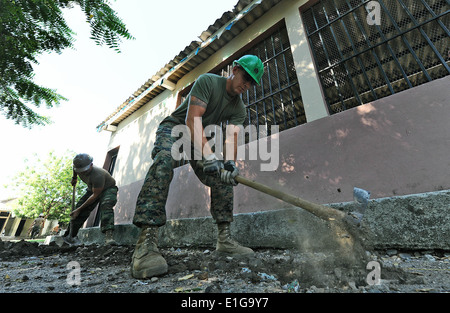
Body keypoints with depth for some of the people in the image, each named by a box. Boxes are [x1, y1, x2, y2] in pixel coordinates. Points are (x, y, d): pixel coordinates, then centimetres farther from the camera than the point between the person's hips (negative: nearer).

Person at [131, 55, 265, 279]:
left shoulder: (239, 109, 1)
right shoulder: (207, 81, -15)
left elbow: (232, 138, -13)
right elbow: (192, 119, -28)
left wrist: (230, 162, -35)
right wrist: (208, 154, -41)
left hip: (199, 139, 6)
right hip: (174, 128, -5)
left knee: (223, 176, -7)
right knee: (164, 161, -36)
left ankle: (224, 240, -2)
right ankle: (146, 244, -39)